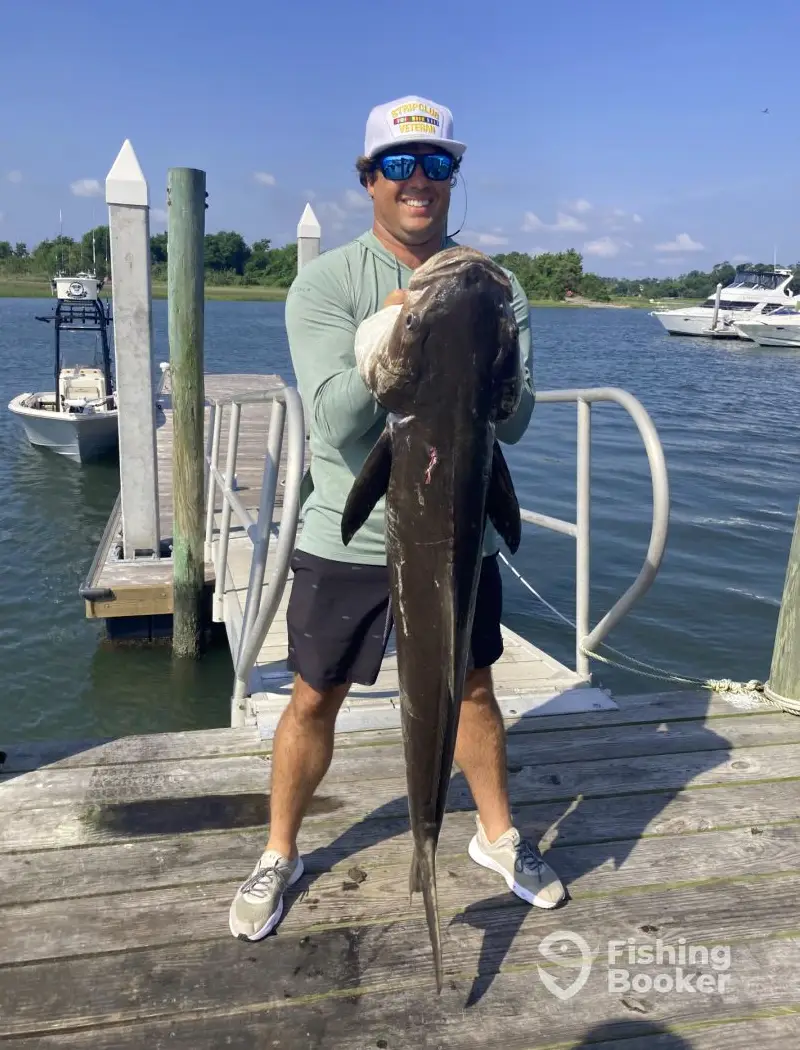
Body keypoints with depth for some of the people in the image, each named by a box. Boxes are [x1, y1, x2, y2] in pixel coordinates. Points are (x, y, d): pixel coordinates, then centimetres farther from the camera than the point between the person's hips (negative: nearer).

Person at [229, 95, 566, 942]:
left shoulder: (492, 289, 0)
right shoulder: (325, 282, -8)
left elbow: (513, 420, -8)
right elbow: (335, 421, -19)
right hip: (348, 538, -2)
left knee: (473, 689, 17)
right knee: (314, 701, 9)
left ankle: (497, 835, 40)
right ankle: (279, 856, 32)